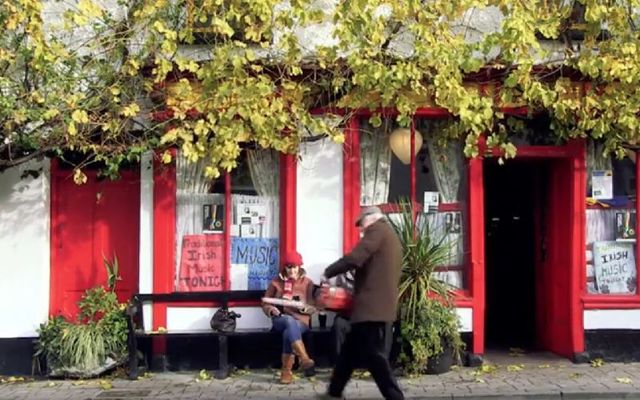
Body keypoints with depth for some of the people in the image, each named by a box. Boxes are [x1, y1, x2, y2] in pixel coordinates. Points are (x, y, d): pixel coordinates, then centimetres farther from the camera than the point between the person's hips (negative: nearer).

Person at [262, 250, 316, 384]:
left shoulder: (307, 282, 11)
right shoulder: (276, 282, 11)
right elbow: (265, 302, 13)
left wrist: (306, 308, -17)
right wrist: (271, 309, -9)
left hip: (300, 320, 0)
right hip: (280, 319, 0)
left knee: (289, 332, -37)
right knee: (290, 321, -38)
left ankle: (287, 370, -30)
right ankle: (304, 358, -50)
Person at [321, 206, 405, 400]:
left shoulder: (377, 229, -7)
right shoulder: (390, 235, 23)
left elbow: (355, 258, -19)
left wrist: (328, 272, -7)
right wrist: (353, 282, 19)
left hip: (372, 306, -10)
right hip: (382, 306, 10)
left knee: (373, 356, -7)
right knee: (350, 350, 18)